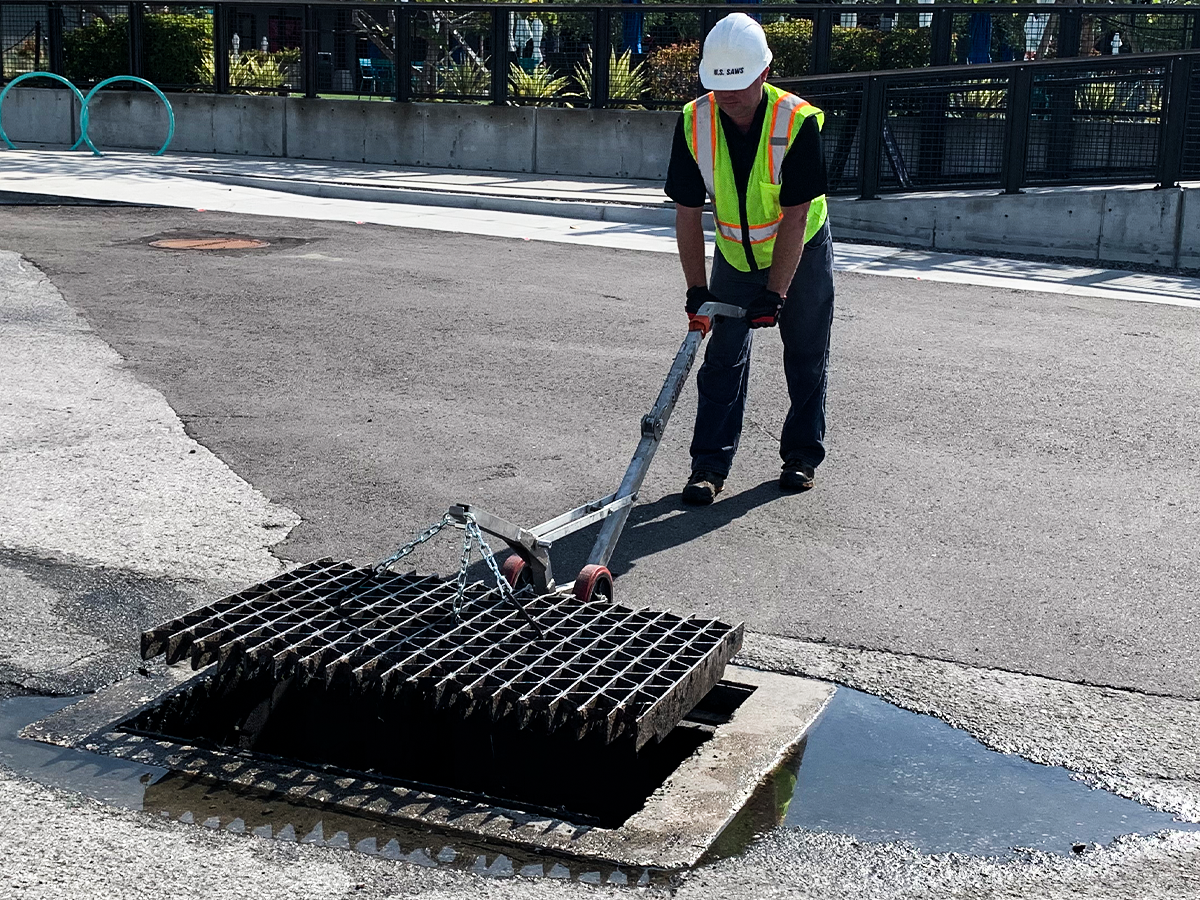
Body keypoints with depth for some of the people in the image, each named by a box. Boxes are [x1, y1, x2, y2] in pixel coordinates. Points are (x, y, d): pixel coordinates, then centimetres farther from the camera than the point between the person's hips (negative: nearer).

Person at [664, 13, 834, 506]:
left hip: (802, 253, -2)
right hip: (734, 256, 2)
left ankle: (802, 455, 22)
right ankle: (710, 465, 3)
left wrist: (774, 294, -29)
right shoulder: (694, 122, -19)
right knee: (723, 358, -1)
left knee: (806, 358, 7)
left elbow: (795, 216, -26)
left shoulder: (798, 122, -28)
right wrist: (696, 290, -15)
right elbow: (688, 212, -12)